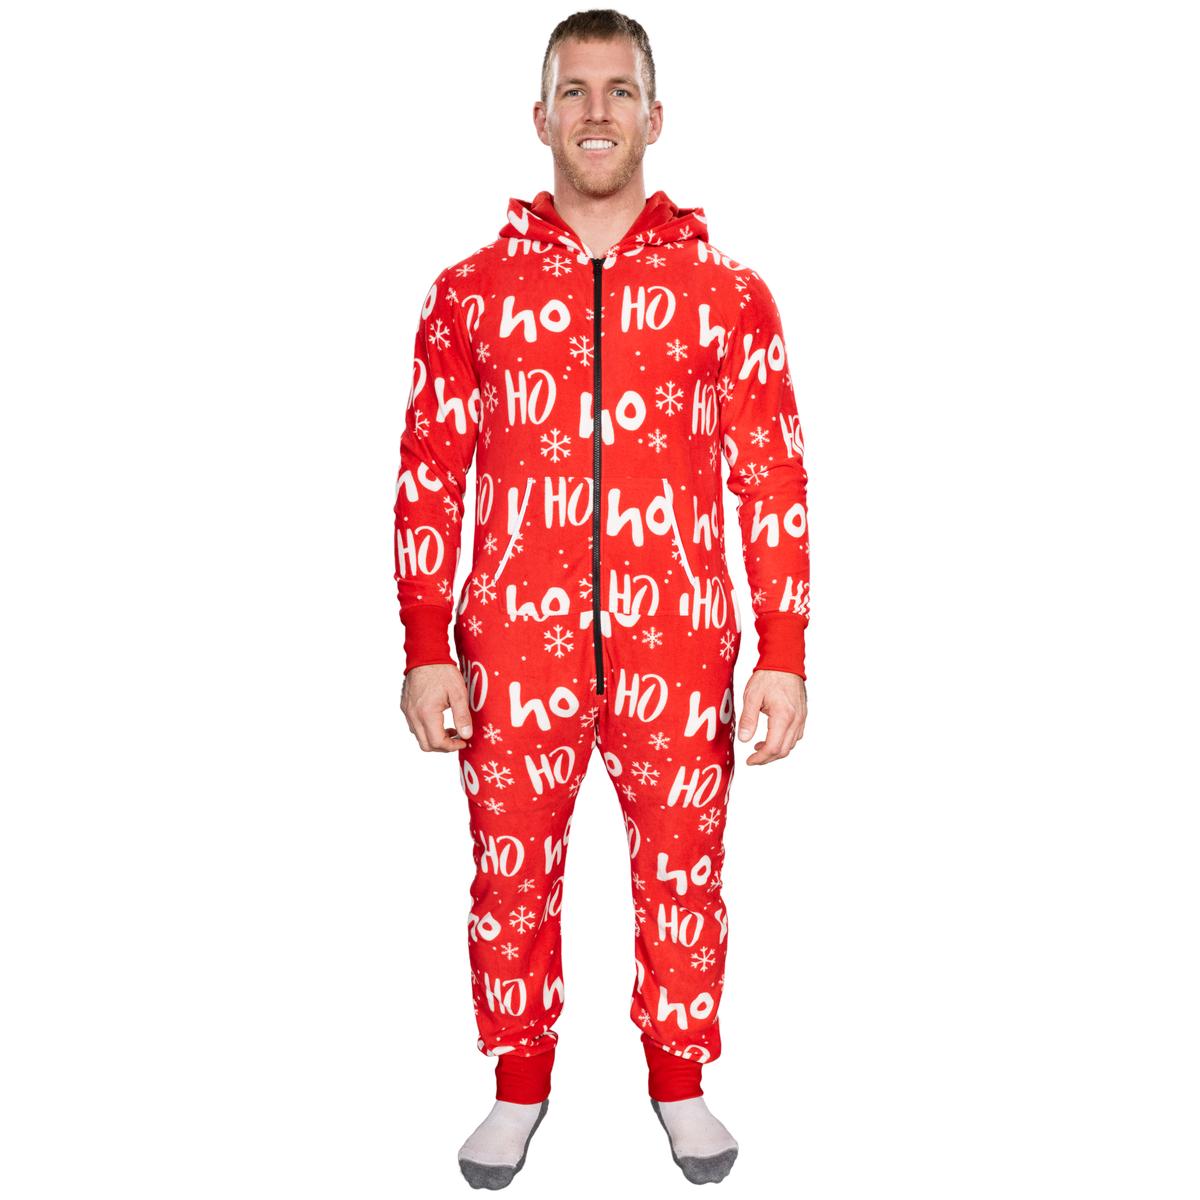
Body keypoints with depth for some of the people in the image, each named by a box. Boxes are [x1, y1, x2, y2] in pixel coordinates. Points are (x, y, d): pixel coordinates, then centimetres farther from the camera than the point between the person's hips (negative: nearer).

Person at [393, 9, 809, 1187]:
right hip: (514, 644, 1)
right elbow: (428, 479, 4)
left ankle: (681, 1079, 34)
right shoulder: (471, 289, 4)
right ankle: (520, 1085, 33)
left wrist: (784, 656, -3)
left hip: (679, 647, 0)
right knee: (511, 872, 11)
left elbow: (773, 483, 2)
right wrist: (426, 650, -1)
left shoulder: (727, 291, 2)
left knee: (684, 871, 11)